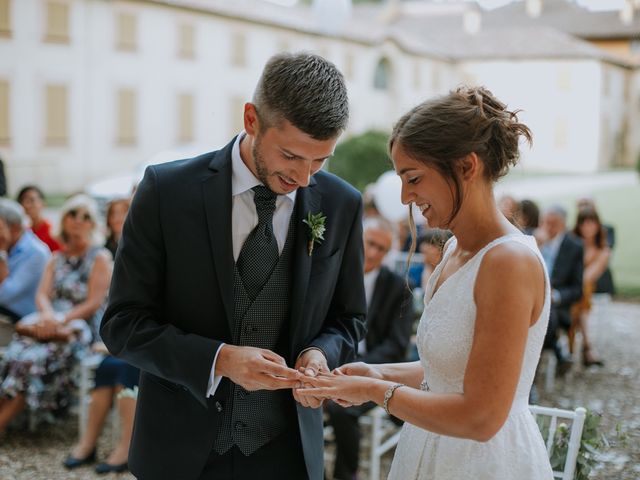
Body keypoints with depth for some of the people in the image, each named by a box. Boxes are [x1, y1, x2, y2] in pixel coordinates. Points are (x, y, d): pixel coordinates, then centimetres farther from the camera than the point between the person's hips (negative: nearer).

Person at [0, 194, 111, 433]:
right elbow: (42, 294, 7)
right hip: (53, 321, 5)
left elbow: (94, 303, -7)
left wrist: (61, 320, -20)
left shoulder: (100, 257, 4)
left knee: (37, 358, -31)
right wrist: (48, 315, -17)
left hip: (81, 326, -4)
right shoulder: (57, 259, 21)